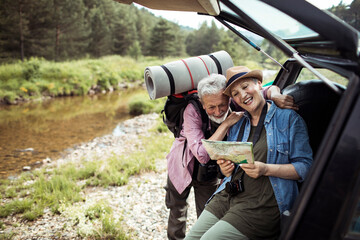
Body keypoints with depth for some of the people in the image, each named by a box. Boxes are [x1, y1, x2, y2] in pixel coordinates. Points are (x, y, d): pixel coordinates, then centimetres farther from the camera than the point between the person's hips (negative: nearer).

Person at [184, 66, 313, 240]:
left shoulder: (289, 118, 1)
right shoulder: (237, 124, 18)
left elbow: (305, 167, -5)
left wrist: (266, 169, -18)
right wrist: (226, 169, 0)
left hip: (262, 203, -5)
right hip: (228, 195, 6)